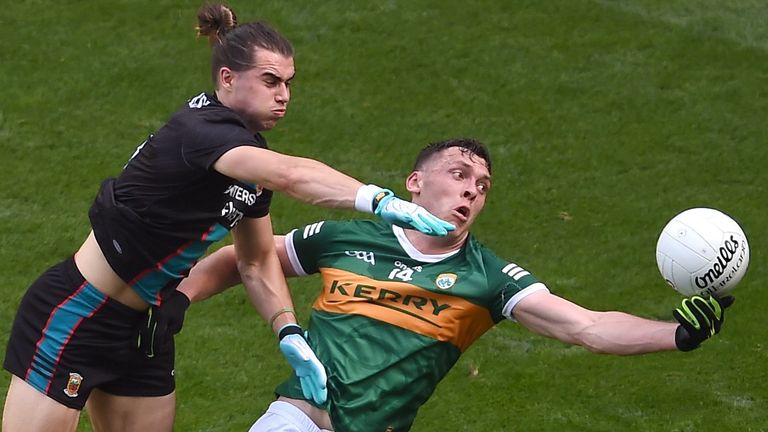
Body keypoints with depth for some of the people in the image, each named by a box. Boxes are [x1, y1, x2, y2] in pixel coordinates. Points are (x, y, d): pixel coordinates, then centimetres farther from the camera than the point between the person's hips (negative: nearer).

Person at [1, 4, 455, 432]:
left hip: (144, 330, 9)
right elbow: (289, 175, -43)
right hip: (74, 319, -9)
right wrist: (381, 200, -53)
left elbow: (257, 261, 11)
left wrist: (289, 333, -5)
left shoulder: (249, 154, 4)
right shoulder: (200, 132, -24)